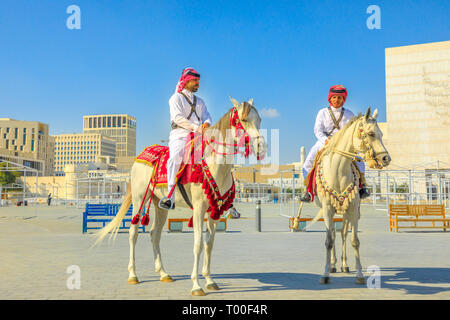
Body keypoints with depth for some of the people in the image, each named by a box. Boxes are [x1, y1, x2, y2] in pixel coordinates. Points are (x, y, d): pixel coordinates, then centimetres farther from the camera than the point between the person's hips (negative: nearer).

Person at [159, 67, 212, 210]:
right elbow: (178, 118, -8)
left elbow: (207, 117, 16)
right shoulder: (176, 98, 8)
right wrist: (196, 128, -17)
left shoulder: (200, 101, 28)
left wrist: (206, 124, -10)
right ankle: (170, 197, -40)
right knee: (175, 157, -34)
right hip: (179, 135, -5)